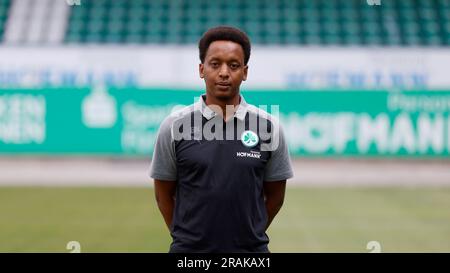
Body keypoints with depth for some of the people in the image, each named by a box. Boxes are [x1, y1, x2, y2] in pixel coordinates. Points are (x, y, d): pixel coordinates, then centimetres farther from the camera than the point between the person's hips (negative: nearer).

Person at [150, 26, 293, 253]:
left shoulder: (268, 127, 1)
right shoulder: (174, 126, -1)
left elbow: (274, 196, 10)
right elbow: (164, 194, 7)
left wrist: (250, 235, 12)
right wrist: (186, 237, 11)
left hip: (251, 251, 1)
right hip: (189, 251, -1)